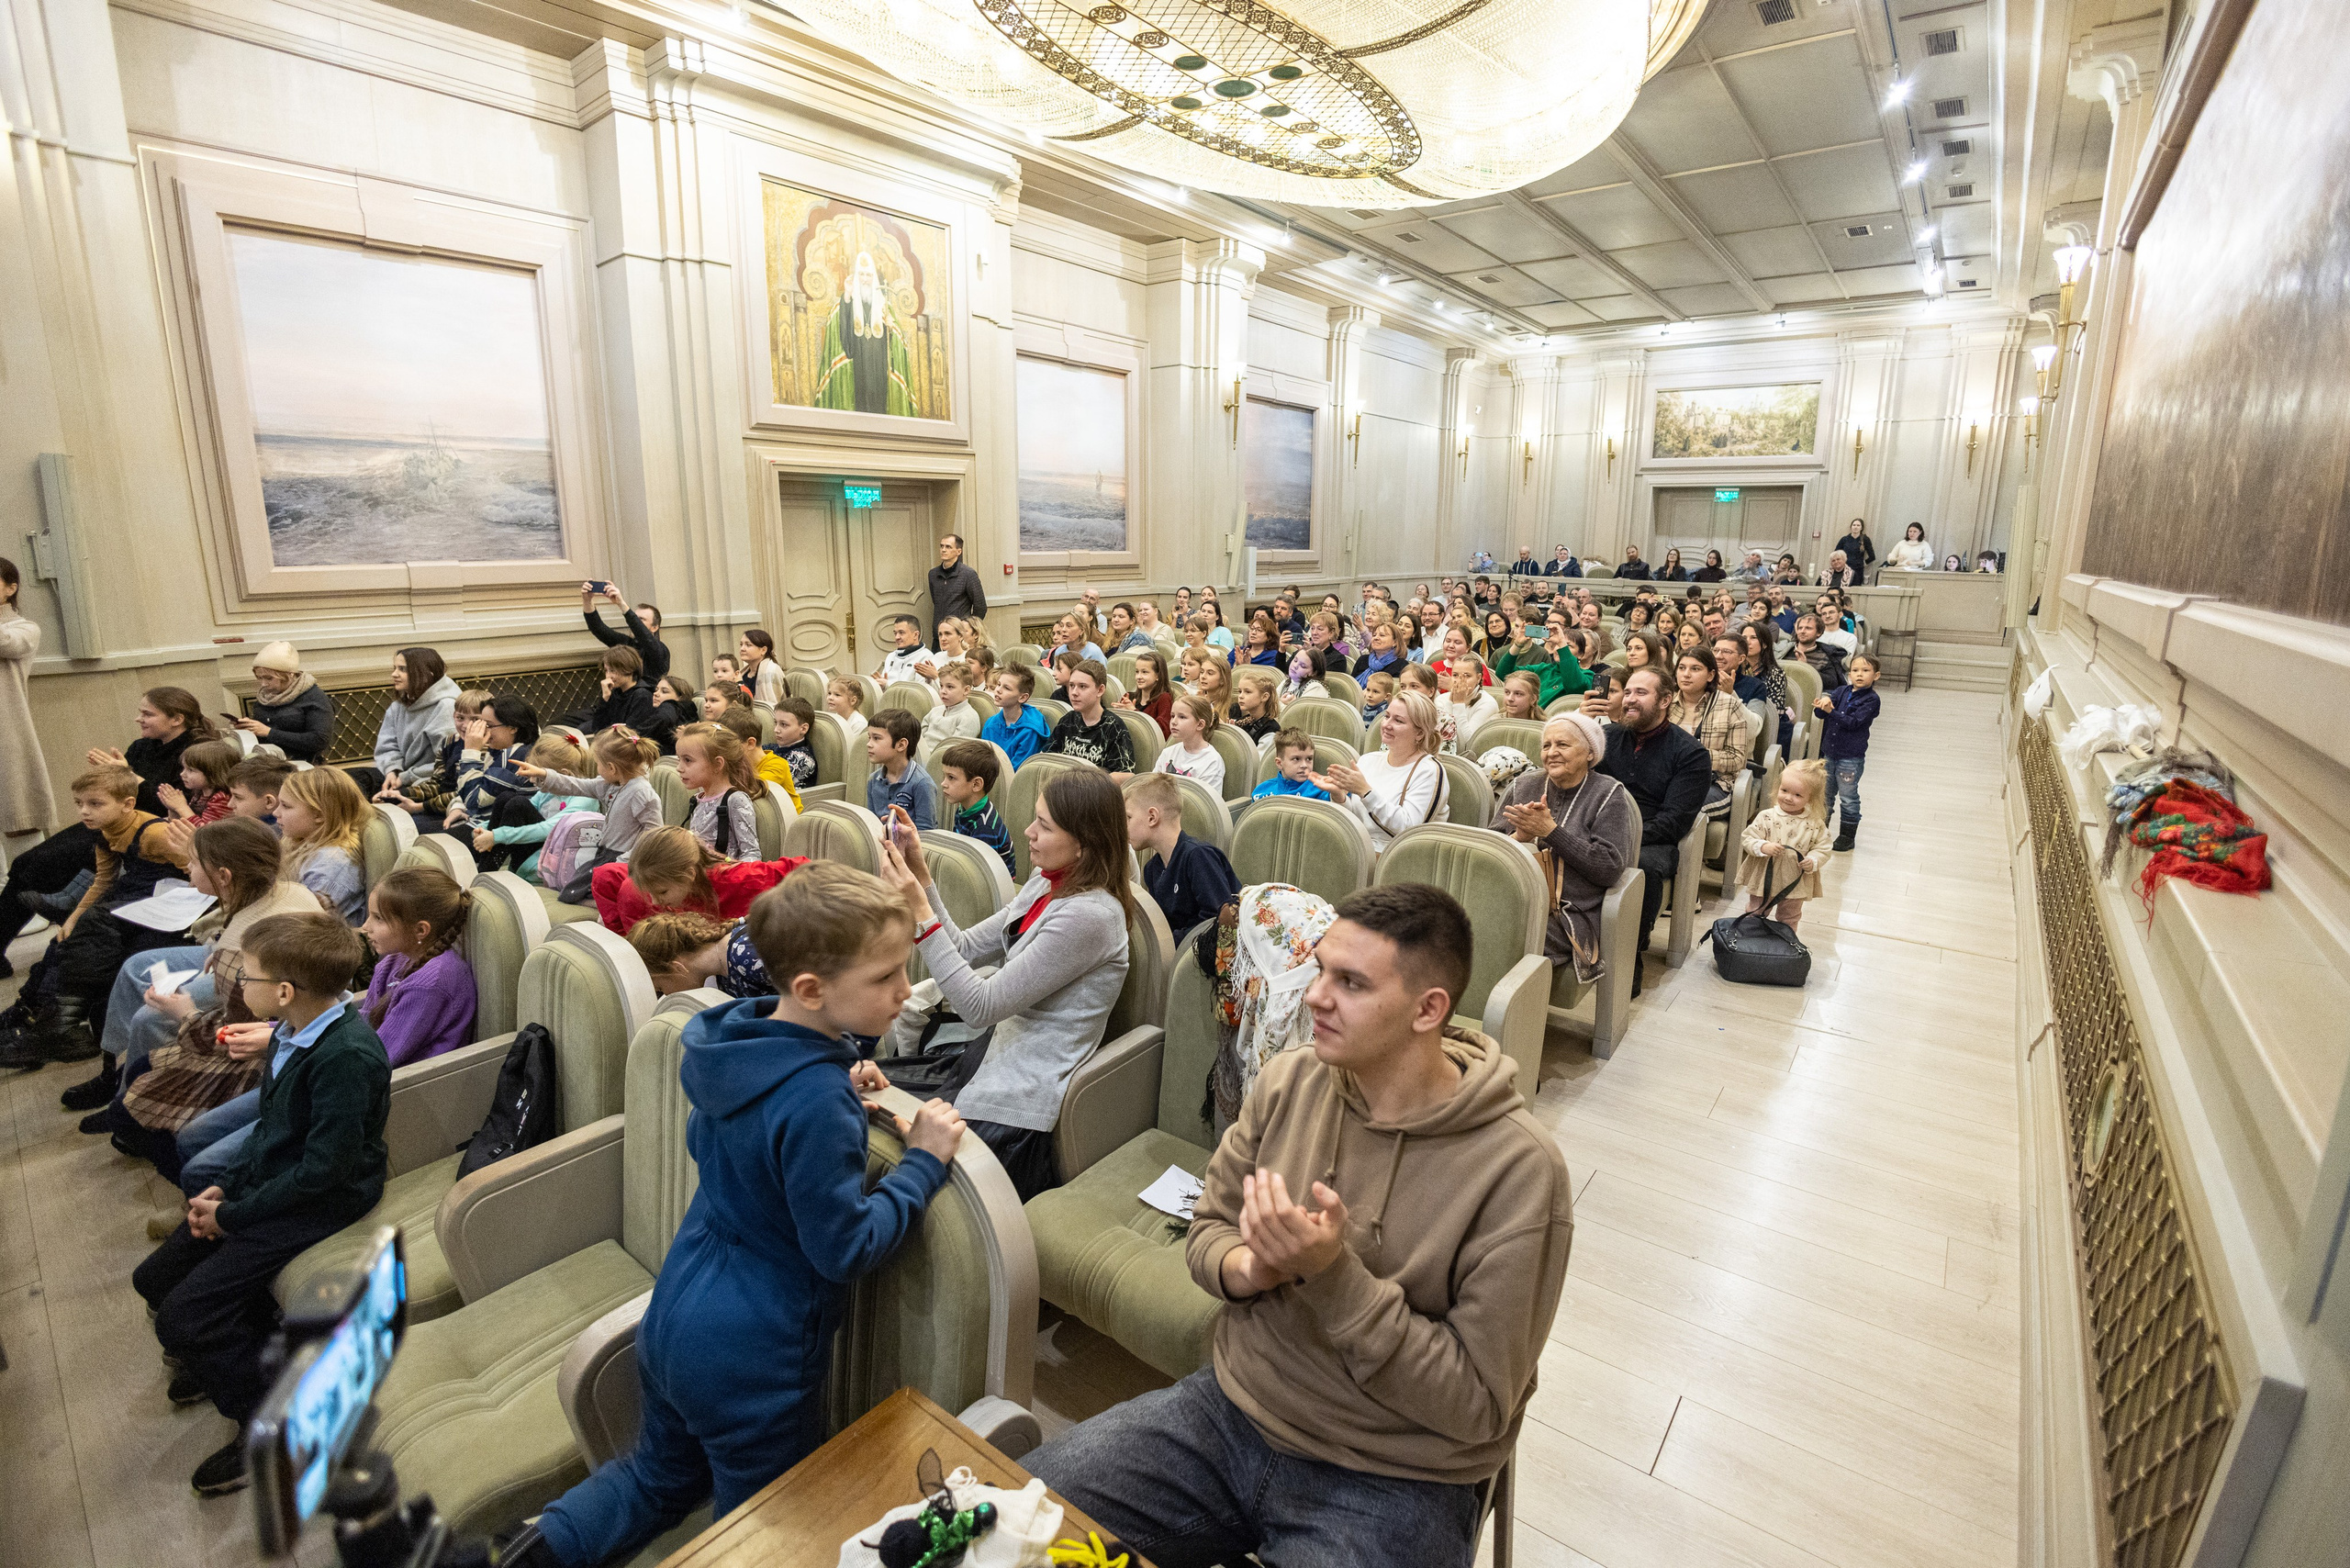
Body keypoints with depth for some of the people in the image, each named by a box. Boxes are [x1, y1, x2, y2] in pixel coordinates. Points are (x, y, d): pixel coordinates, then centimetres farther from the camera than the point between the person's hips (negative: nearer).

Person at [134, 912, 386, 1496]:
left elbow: (322, 1169, -27)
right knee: (156, 1279, 16)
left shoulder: (346, 1056, -31)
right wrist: (224, 1188, 3)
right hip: (267, 1182, 10)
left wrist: (233, 1215, -15)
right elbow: (268, 1122, 13)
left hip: (319, 1203, -9)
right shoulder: (294, 1030, -2)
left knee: (182, 1318, -10)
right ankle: (231, 1350, 40)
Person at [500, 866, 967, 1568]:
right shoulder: (816, 1106, -33)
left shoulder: (735, 1041, -7)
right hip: (753, 1356, -8)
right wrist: (924, 1161, -16)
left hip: (672, 1318, 8)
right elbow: (845, 1248, -26)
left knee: (660, 1477, 32)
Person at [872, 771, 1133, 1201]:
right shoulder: (1048, 882, 2)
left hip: (1019, 1098, -9)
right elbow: (967, 948, 5)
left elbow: (981, 1007, -23)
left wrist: (920, 912, -24)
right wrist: (920, 874, -4)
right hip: (1003, 1049, 9)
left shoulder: (1088, 916, -26)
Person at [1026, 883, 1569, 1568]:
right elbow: (1208, 1230, 6)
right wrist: (1250, 1269, -16)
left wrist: (1334, 1275, -25)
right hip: (1230, 1407, 5)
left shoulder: (1519, 1170, -18)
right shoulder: (1287, 1082, -5)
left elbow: (1477, 1408, -14)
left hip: (1390, 1487, -4)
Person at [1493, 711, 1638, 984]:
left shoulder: (1607, 795, 3)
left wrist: (1550, 831, -13)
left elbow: (1610, 868, -9)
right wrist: (1519, 837, -10)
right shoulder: (1523, 785, 15)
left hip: (1568, 917, -3)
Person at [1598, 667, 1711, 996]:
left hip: (1652, 841, -3)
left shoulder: (1690, 753, 2)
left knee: (1645, 865, -39)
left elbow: (1673, 820, -8)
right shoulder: (1609, 736, 16)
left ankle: (1631, 957, -19)